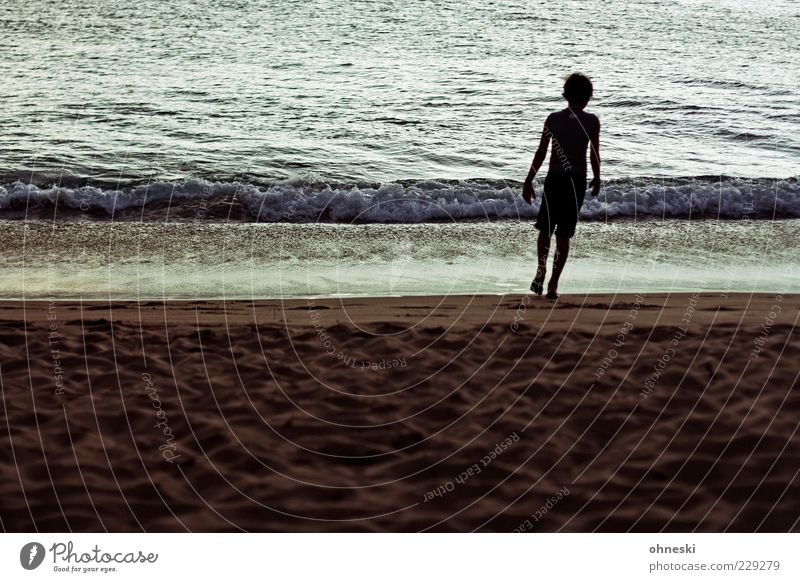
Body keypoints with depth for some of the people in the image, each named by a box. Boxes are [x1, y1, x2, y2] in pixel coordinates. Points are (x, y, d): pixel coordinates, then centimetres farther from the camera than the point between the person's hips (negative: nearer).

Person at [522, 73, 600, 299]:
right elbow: (594, 154, 0)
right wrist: (596, 179, 16)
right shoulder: (592, 121, -3)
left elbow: (541, 152, -2)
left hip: (554, 178, 1)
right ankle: (553, 284, 4)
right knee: (564, 234, 4)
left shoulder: (553, 119, -1)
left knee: (545, 229, 17)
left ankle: (541, 272, 4)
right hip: (577, 180, 0)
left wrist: (528, 181, 2)